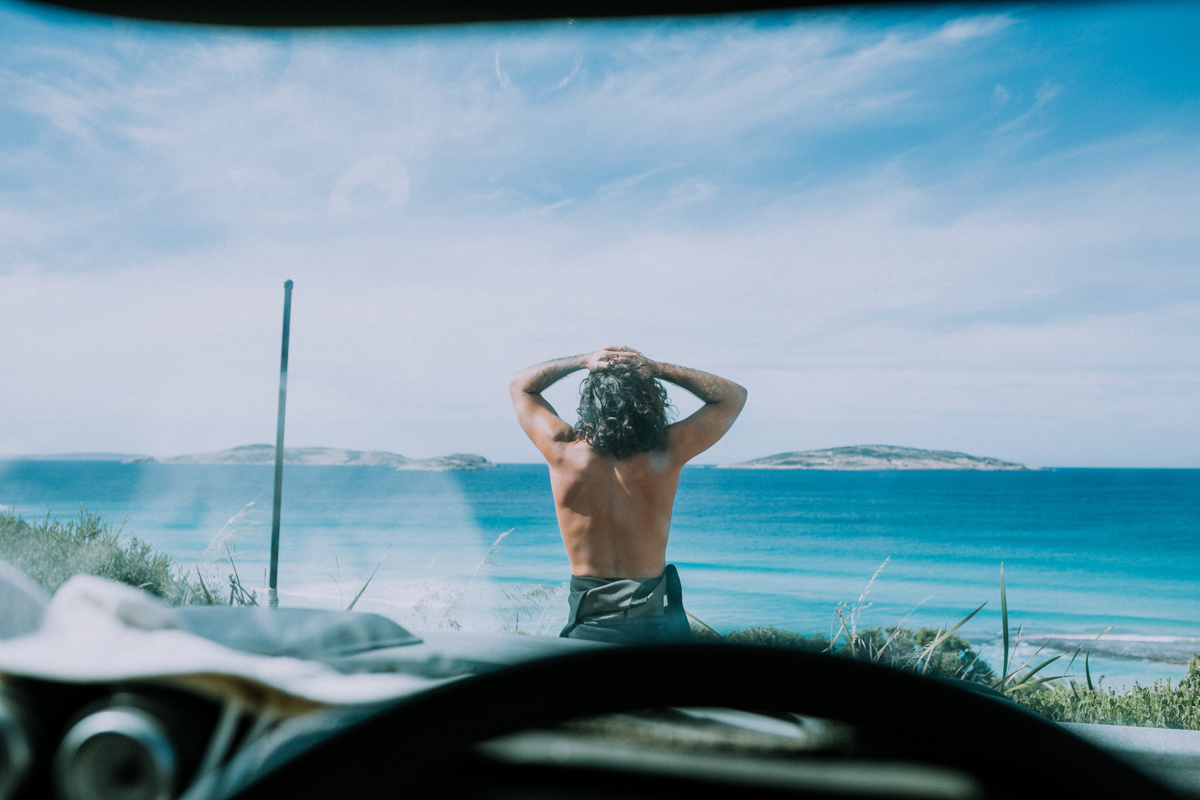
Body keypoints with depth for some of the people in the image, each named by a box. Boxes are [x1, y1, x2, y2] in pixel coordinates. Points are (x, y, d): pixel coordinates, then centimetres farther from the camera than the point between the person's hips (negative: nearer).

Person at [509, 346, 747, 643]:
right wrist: (655, 368, -6)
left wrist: (584, 361, -2)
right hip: (655, 624, 0)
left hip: (588, 624, 0)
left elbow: (520, 385, 9)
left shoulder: (564, 452, -11)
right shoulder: (665, 456, -12)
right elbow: (734, 396, 3)